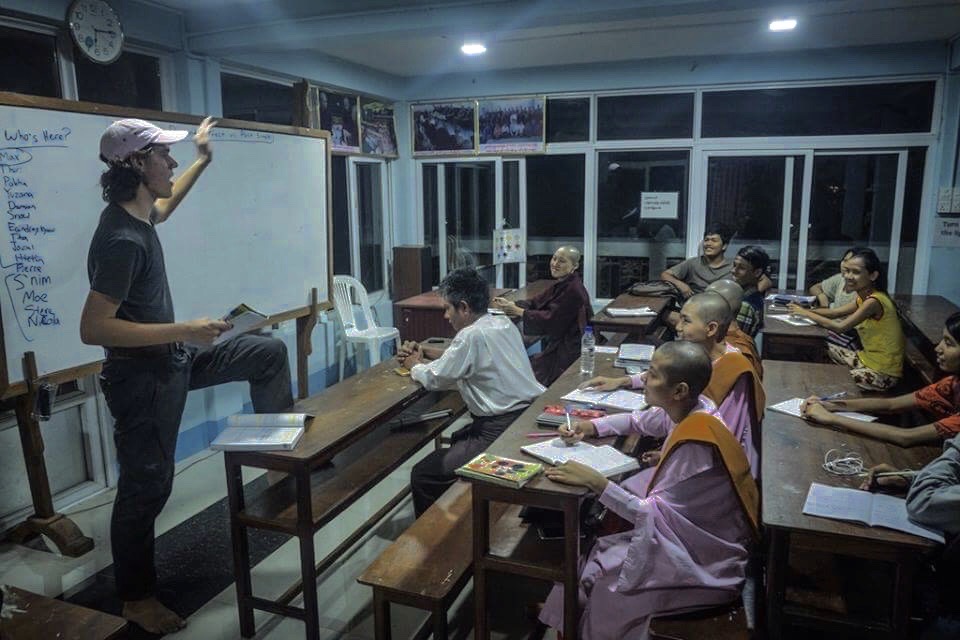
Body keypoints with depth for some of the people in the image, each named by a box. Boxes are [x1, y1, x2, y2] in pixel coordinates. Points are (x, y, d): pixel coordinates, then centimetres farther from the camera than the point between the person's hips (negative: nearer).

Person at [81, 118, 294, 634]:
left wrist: (202, 160, 31)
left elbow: (166, 203, 28)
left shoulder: (138, 212, 1)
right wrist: (185, 331, -31)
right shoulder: (121, 240, -28)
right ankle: (136, 598, 26)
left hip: (173, 359, 9)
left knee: (269, 353, 15)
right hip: (142, 376, -9)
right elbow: (93, 328, -31)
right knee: (146, 486, 4)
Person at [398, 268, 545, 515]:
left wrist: (414, 365, 13)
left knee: (422, 476, -3)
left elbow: (435, 379, -7)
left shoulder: (472, 335, -17)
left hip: (500, 431, -10)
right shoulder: (504, 325, 9)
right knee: (456, 440, 34)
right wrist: (424, 355, 17)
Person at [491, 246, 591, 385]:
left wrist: (519, 311, -16)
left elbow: (551, 319, -22)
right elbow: (536, 303, 9)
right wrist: (509, 304, -6)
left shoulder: (573, 290, -21)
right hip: (557, 343, 9)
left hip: (568, 350, -9)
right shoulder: (562, 284, 10)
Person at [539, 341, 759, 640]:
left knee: (599, 575, -7)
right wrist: (590, 427, -2)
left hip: (707, 558, -7)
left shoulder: (695, 445, -31)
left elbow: (654, 514, -25)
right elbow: (638, 421, 11)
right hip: (687, 524, 7)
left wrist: (595, 482, -27)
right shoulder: (687, 410, -8)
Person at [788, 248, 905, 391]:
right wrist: (805, 310, -6)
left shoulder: (874, 301, -25)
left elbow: (840, 327, -26)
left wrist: (807, 314, -16)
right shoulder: (864, 297, 3)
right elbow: (835, 312, 8)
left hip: (883, 374, -9)